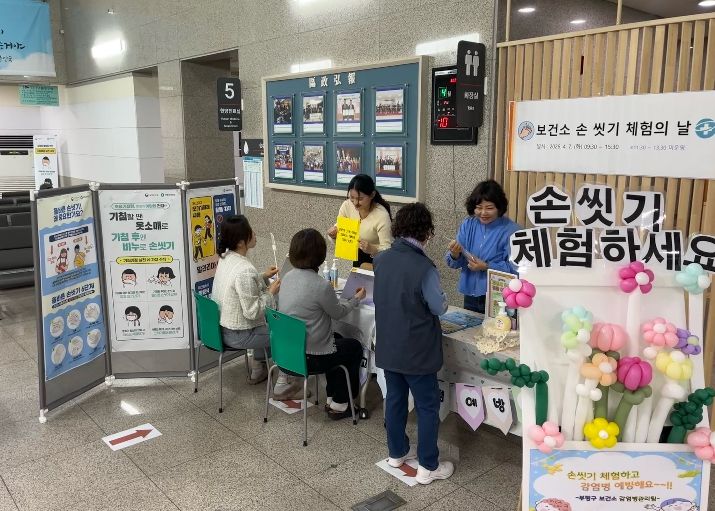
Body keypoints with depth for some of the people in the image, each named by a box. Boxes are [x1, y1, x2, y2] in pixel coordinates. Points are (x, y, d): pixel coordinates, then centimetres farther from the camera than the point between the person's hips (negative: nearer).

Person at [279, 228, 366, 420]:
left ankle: (332, 398, 36)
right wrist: (357, 298, 10)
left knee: (337, 340, 31)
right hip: (310, 358, -7)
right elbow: (338, 313, -7)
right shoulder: (321, 286, -26)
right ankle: (339, 405, 27)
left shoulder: (288, 277, -3)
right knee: (355, 347, 20)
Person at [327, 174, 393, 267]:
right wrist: (333, 234, -22)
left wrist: (372, 249, -44)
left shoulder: (382, 215, -25)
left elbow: (387, 249, -26)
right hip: (358, 258, 4)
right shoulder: (347, 206, -10)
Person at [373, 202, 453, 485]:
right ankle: (428, 466, 20)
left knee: (395, 399, 21)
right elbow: (440, 307, -13)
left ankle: (397, 453, 36)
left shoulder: (381, 259, -3)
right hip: (417, 351, -6)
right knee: (427, 407, 10)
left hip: (388, 346, 6)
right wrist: (440, 294, 6)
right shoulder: (423, 267, -23)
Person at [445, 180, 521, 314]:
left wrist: (486, 267, -23)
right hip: (470, 297, 4)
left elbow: (515, 268, -17)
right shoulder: (467, 225, 3)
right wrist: (455, 255, -19)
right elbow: (455, 263, 1)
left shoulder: (511, 230, -12)